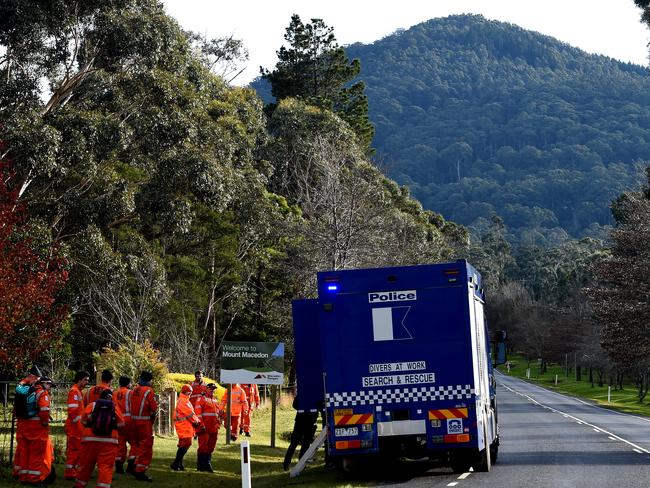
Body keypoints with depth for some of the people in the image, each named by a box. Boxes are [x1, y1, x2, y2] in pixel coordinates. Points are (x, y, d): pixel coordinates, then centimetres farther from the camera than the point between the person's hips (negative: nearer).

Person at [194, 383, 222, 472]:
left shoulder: (215, 401, 21)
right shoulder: (201, 399, -2)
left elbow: (218, 411, 29)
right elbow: (198, 413, -10)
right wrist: (201, 425, -17)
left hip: (214, 428, 7)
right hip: (205, 428, -7)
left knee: (211, 447, 10)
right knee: (203, 446, -5)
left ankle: (208, 464, 17)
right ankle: (200, 465, 1)